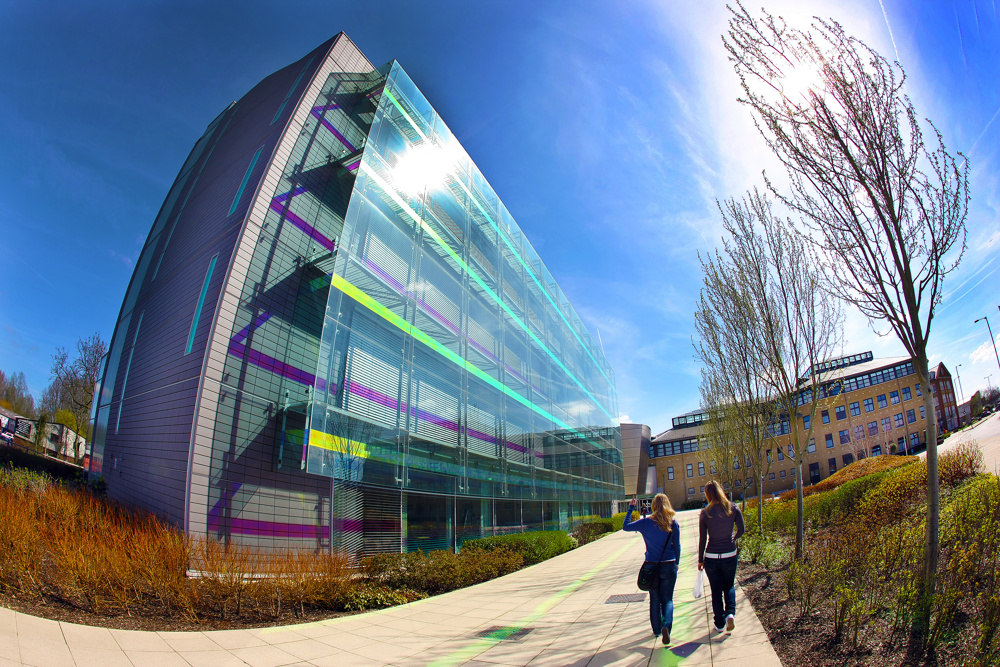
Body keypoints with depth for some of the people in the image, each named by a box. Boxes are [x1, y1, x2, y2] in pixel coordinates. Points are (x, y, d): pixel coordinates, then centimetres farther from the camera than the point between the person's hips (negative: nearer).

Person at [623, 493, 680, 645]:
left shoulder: (646, 523, -8)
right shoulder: (673, 524, -6)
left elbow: (625, 526, 2)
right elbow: (677, 546, 1)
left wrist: (631, 508, 8)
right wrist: (676, 563, 15)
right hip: (669, 566, 0)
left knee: (655, 599, 16)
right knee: (667, 599, 9)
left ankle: (657, 630, 22)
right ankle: (666, 624, -15)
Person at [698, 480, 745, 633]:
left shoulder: (705, 513, -7)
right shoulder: (733, 509, -6)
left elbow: (702, 539, -3)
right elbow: (741, 530, -6)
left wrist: (700, 560, 7)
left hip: (711, 557, -1)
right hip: (730, 555, 1)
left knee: (716, 590, 15)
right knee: (729, 586, 21)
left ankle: (720, 624, 18)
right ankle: (730, 613, -1)